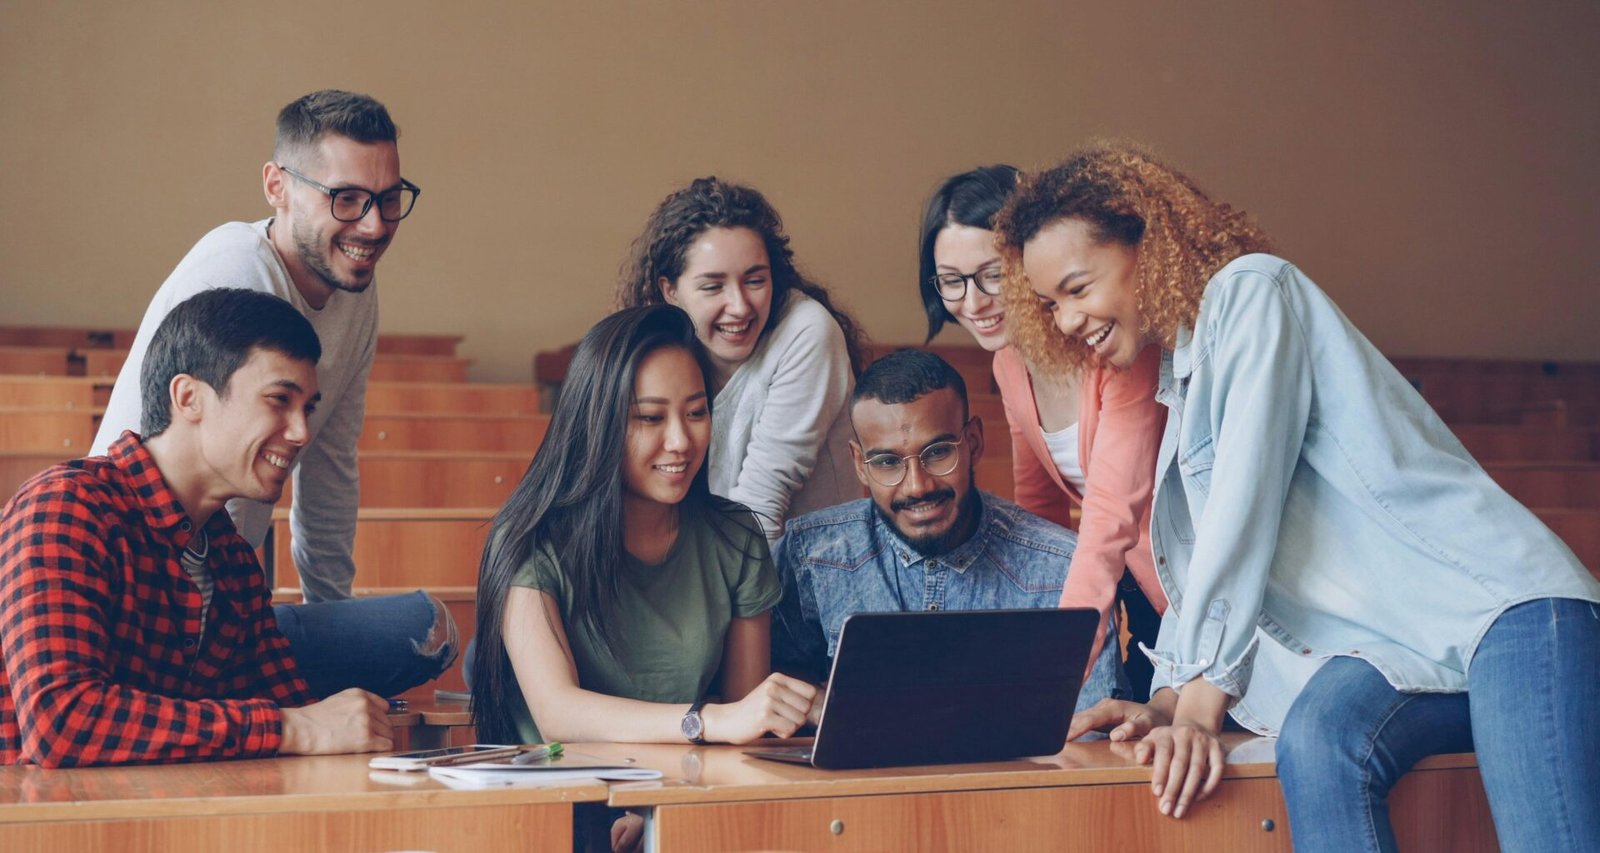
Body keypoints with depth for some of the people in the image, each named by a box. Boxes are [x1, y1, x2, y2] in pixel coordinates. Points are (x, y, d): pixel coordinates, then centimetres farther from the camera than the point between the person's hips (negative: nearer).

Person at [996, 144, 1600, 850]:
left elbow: (1245, 504, -11)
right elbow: (1203, 563, 24)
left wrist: (1202, 703, -13)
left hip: (1501, 605, -7)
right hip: (1399, 653, 7)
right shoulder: (1177, 385, 25)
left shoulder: (1249, 290, -1)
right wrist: (1169, 700, 7)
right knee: (1316, 741, -29)